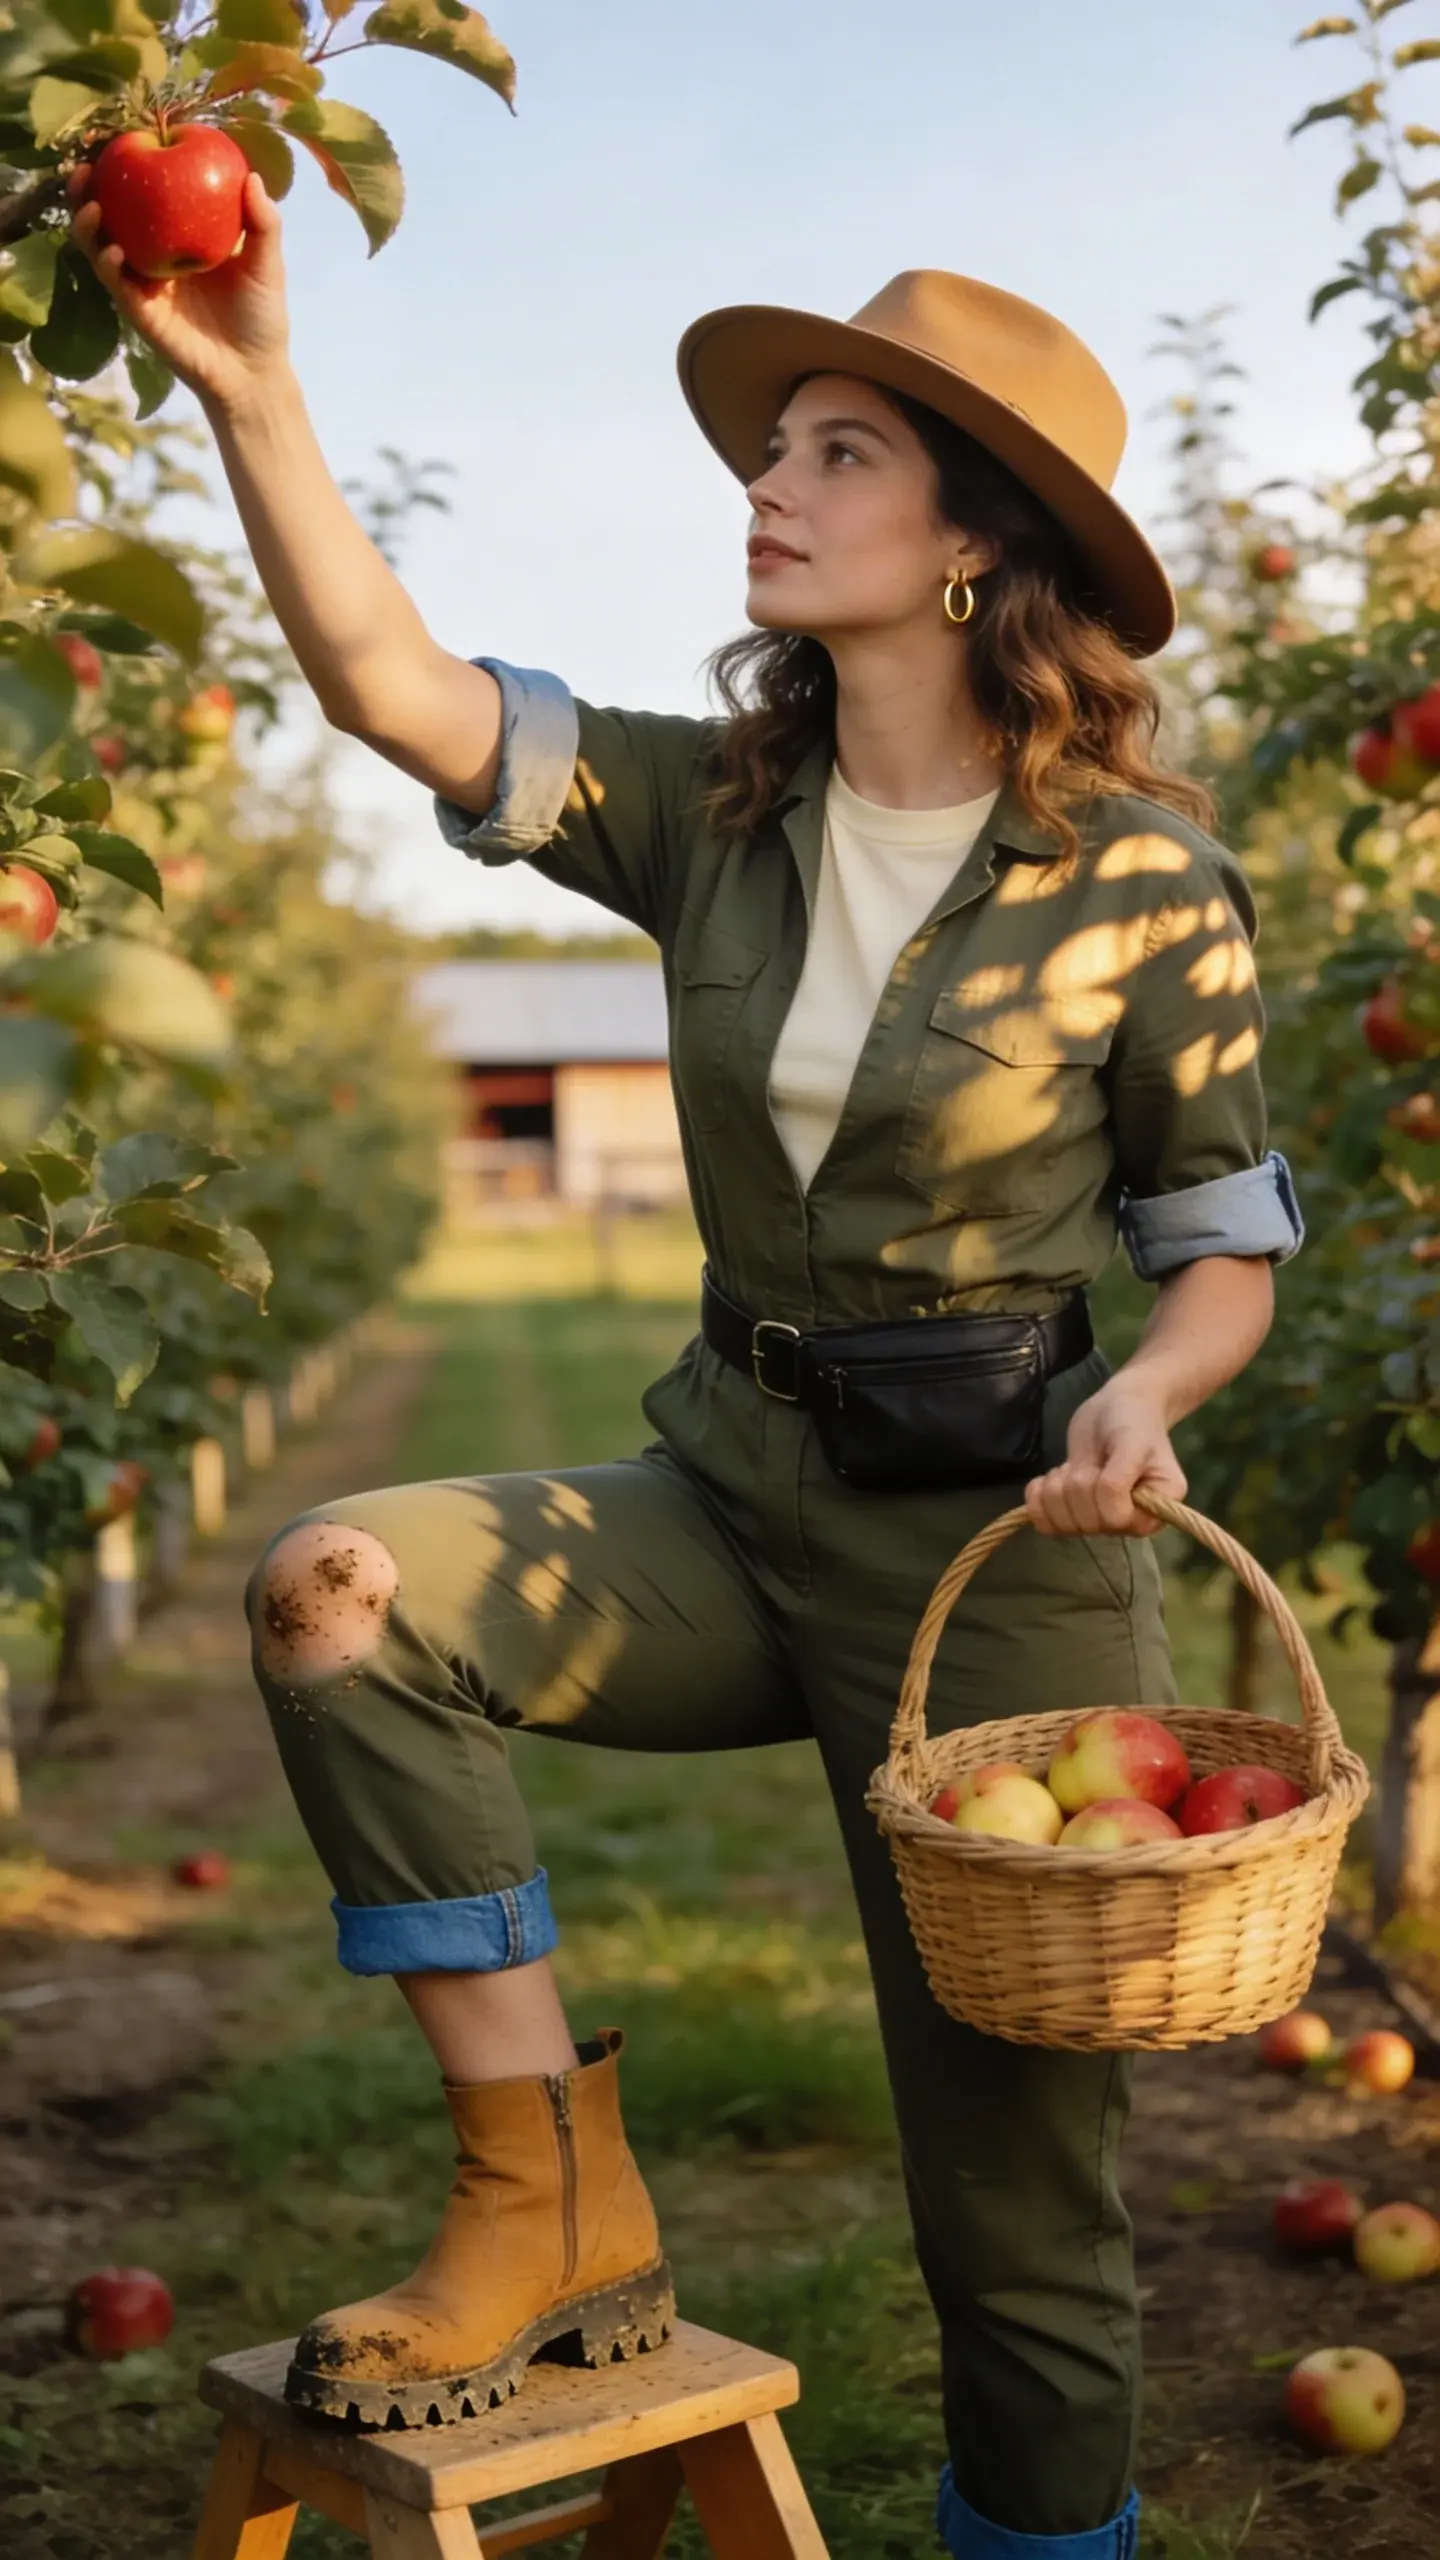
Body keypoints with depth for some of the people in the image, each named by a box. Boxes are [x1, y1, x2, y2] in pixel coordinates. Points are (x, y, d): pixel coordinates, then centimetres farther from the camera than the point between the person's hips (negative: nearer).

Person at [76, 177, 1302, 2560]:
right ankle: (557, 2203, -8)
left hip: (997, 1538, -4)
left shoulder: (1144, 882, -8)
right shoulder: (712, 812, 2)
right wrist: (249, 391, -20)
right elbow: (392, 685, -10)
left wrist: (1141, 1399, -21)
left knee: (1015, 2197, 2)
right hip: (731, 1492, 4)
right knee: (336, 1589, -21)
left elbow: (1227, 1243, -1)